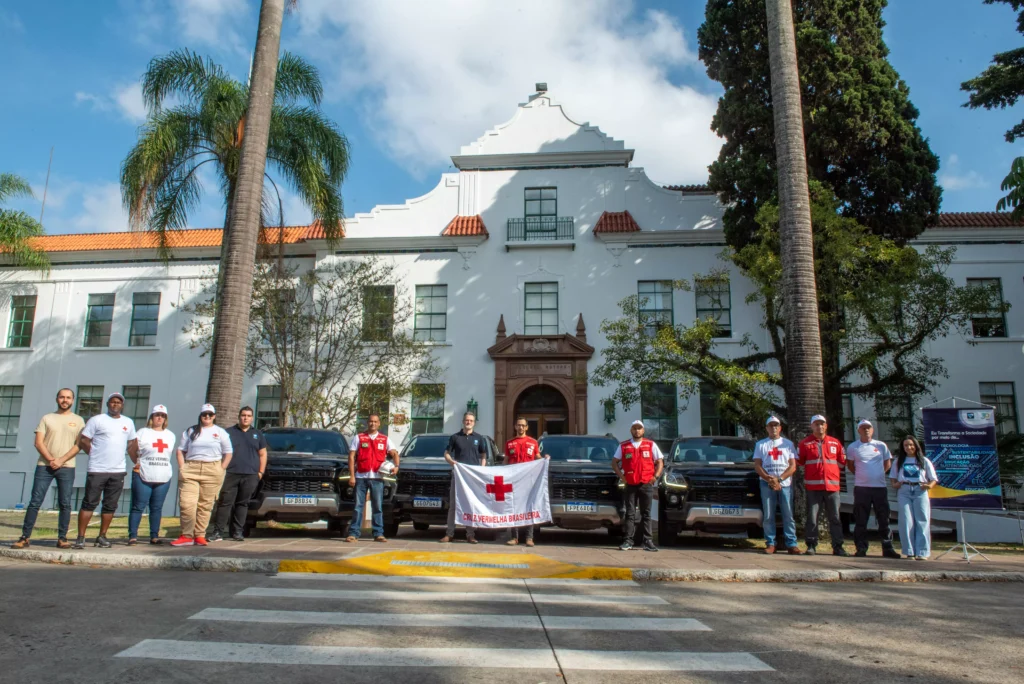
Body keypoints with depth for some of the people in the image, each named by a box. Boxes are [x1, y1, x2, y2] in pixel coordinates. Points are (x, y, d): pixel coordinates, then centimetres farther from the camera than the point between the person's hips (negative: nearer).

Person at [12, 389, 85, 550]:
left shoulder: (78, 420, 8)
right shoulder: (47, 418, 10)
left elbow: (79, 444, -1)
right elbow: (38, 442, 2)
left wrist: (61, 460, -12)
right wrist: (50, 459, -11)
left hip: (66, 467, -1)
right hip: (44, 466, 1)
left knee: (65, 504, 0)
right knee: (35, 502, -1)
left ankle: (62, 539, 6)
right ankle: (25, 538, 4)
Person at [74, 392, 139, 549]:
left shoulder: (128, 422, 13)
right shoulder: (97, 420, 0)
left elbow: (132, 444, 21)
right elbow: (83, 441, -1)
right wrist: (96, 454, -2)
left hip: (118, 471, 4)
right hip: (97, 470, -4)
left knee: (110, 506, 7)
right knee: (89, 503, -2)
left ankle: (102, 536, 16)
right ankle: (81, 537, 5)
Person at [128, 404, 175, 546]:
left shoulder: (170, 435, 15)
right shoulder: (143, 433, 2)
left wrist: (163, 464, 6)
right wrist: (137, 463, -11)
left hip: (164, 478, 4)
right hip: (143, 477, -4)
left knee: (157, 508, 8)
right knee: (138, 507, -2)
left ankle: (154, 536, 13)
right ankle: (133, 536, 2)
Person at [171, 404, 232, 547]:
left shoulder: (220, 432, 11)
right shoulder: (190, 431, 16)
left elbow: (228, 453, 10)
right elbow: (181, 451, 14)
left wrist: (221, 470, 0)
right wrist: (181, 468, 0)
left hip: (212, 471, -1)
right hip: (190, 470, 1)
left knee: (205, 505, -1)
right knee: (186, 504, -10)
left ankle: (200, 535, 7)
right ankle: (187, 536, -2)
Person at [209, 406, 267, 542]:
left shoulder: (258, 434, 16)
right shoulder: (229, 432, 10)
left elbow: (263, 454, 15)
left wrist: (261, 472, 6)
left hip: (250, 476, 1)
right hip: (230, 474, -1)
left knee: (243, 504, 3)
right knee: (225, 503, -4)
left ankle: (237, 532, 8)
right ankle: (218, 532, -1)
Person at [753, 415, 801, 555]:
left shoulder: (788, 444, 12)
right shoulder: (760, 444, 13)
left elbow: (793, 466, 3)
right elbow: (757, 466, 4)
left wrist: (779, 479, -10)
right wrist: (770, 480, -11)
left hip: (785, 484, 0)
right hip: (767, 484, 0)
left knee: (788, 515, -2)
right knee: (768, 516, 0)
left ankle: (791, 544, 1)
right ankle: (770, 543, 3)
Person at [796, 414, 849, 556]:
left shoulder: (835, 443, 10)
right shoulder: (805, 443, 4)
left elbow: (842, 461, 17)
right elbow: (799, 462, 8)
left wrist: (832, 472, 11)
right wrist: (811, 471, 6)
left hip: (832, 485, 2)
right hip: (813, 486, -2)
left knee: (835, 518, 5)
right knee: (812, 517, 0)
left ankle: (838, 547, 11)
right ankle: (811, 545, 5)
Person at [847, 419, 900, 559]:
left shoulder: (881, 446, 4)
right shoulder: (853, 447, 1)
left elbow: (888, 462, 16)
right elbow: (850, 465, 13)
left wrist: (879, 474, 9)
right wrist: (860, 475, 7)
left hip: (880, 487, 1)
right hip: (861, 488, -1)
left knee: (884, 519, 5)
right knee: (861, 520, 3)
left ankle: (887, 548, 13)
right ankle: (861, 548, 9)